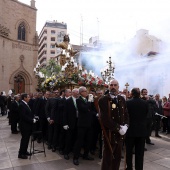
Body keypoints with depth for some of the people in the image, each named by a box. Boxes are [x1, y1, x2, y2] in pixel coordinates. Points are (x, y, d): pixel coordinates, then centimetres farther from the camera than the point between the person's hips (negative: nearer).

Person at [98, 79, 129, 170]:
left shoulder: (122, 99, 7)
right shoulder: (103, 100, -13)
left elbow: (126, 114, 11)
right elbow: (105, 118, -19)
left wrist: (125, 126, -5)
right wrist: (118, 128, -17)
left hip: (120, 133, 6)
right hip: (109, 133, -6)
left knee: (118, 157, 18)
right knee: (107, 158, 6)